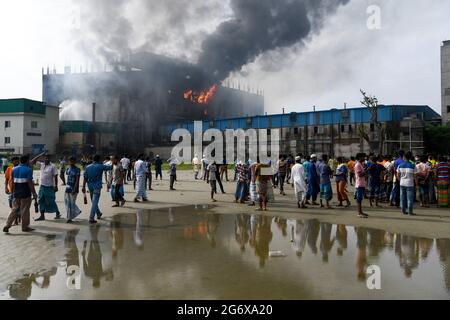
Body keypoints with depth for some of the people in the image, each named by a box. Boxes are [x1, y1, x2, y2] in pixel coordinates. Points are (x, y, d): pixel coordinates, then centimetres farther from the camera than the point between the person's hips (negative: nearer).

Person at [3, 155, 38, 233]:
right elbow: (30, 183, -14)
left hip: (16, 193, 6)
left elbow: (11, 182, 10)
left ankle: (7, 225, 7)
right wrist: (34, 193, -9)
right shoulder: (28, 170, -10)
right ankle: (25, 227, 12)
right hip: (25, 193, -6)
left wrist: (12, 192, 18)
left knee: (14, 209, 13)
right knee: (25, 210, 3)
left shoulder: (14, 169, 9)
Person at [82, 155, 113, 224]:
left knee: (94, 202, 20)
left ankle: (98, 214, 38)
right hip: (97, 186, -6)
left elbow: (85, 178, 2)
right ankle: (91, 219, -8)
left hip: (90, 186, 6)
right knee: (94, 203, -5)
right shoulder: (100, 166, -10)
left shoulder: (88, 167, 4)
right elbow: (110, 167, -1)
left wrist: (84, 187, 4)